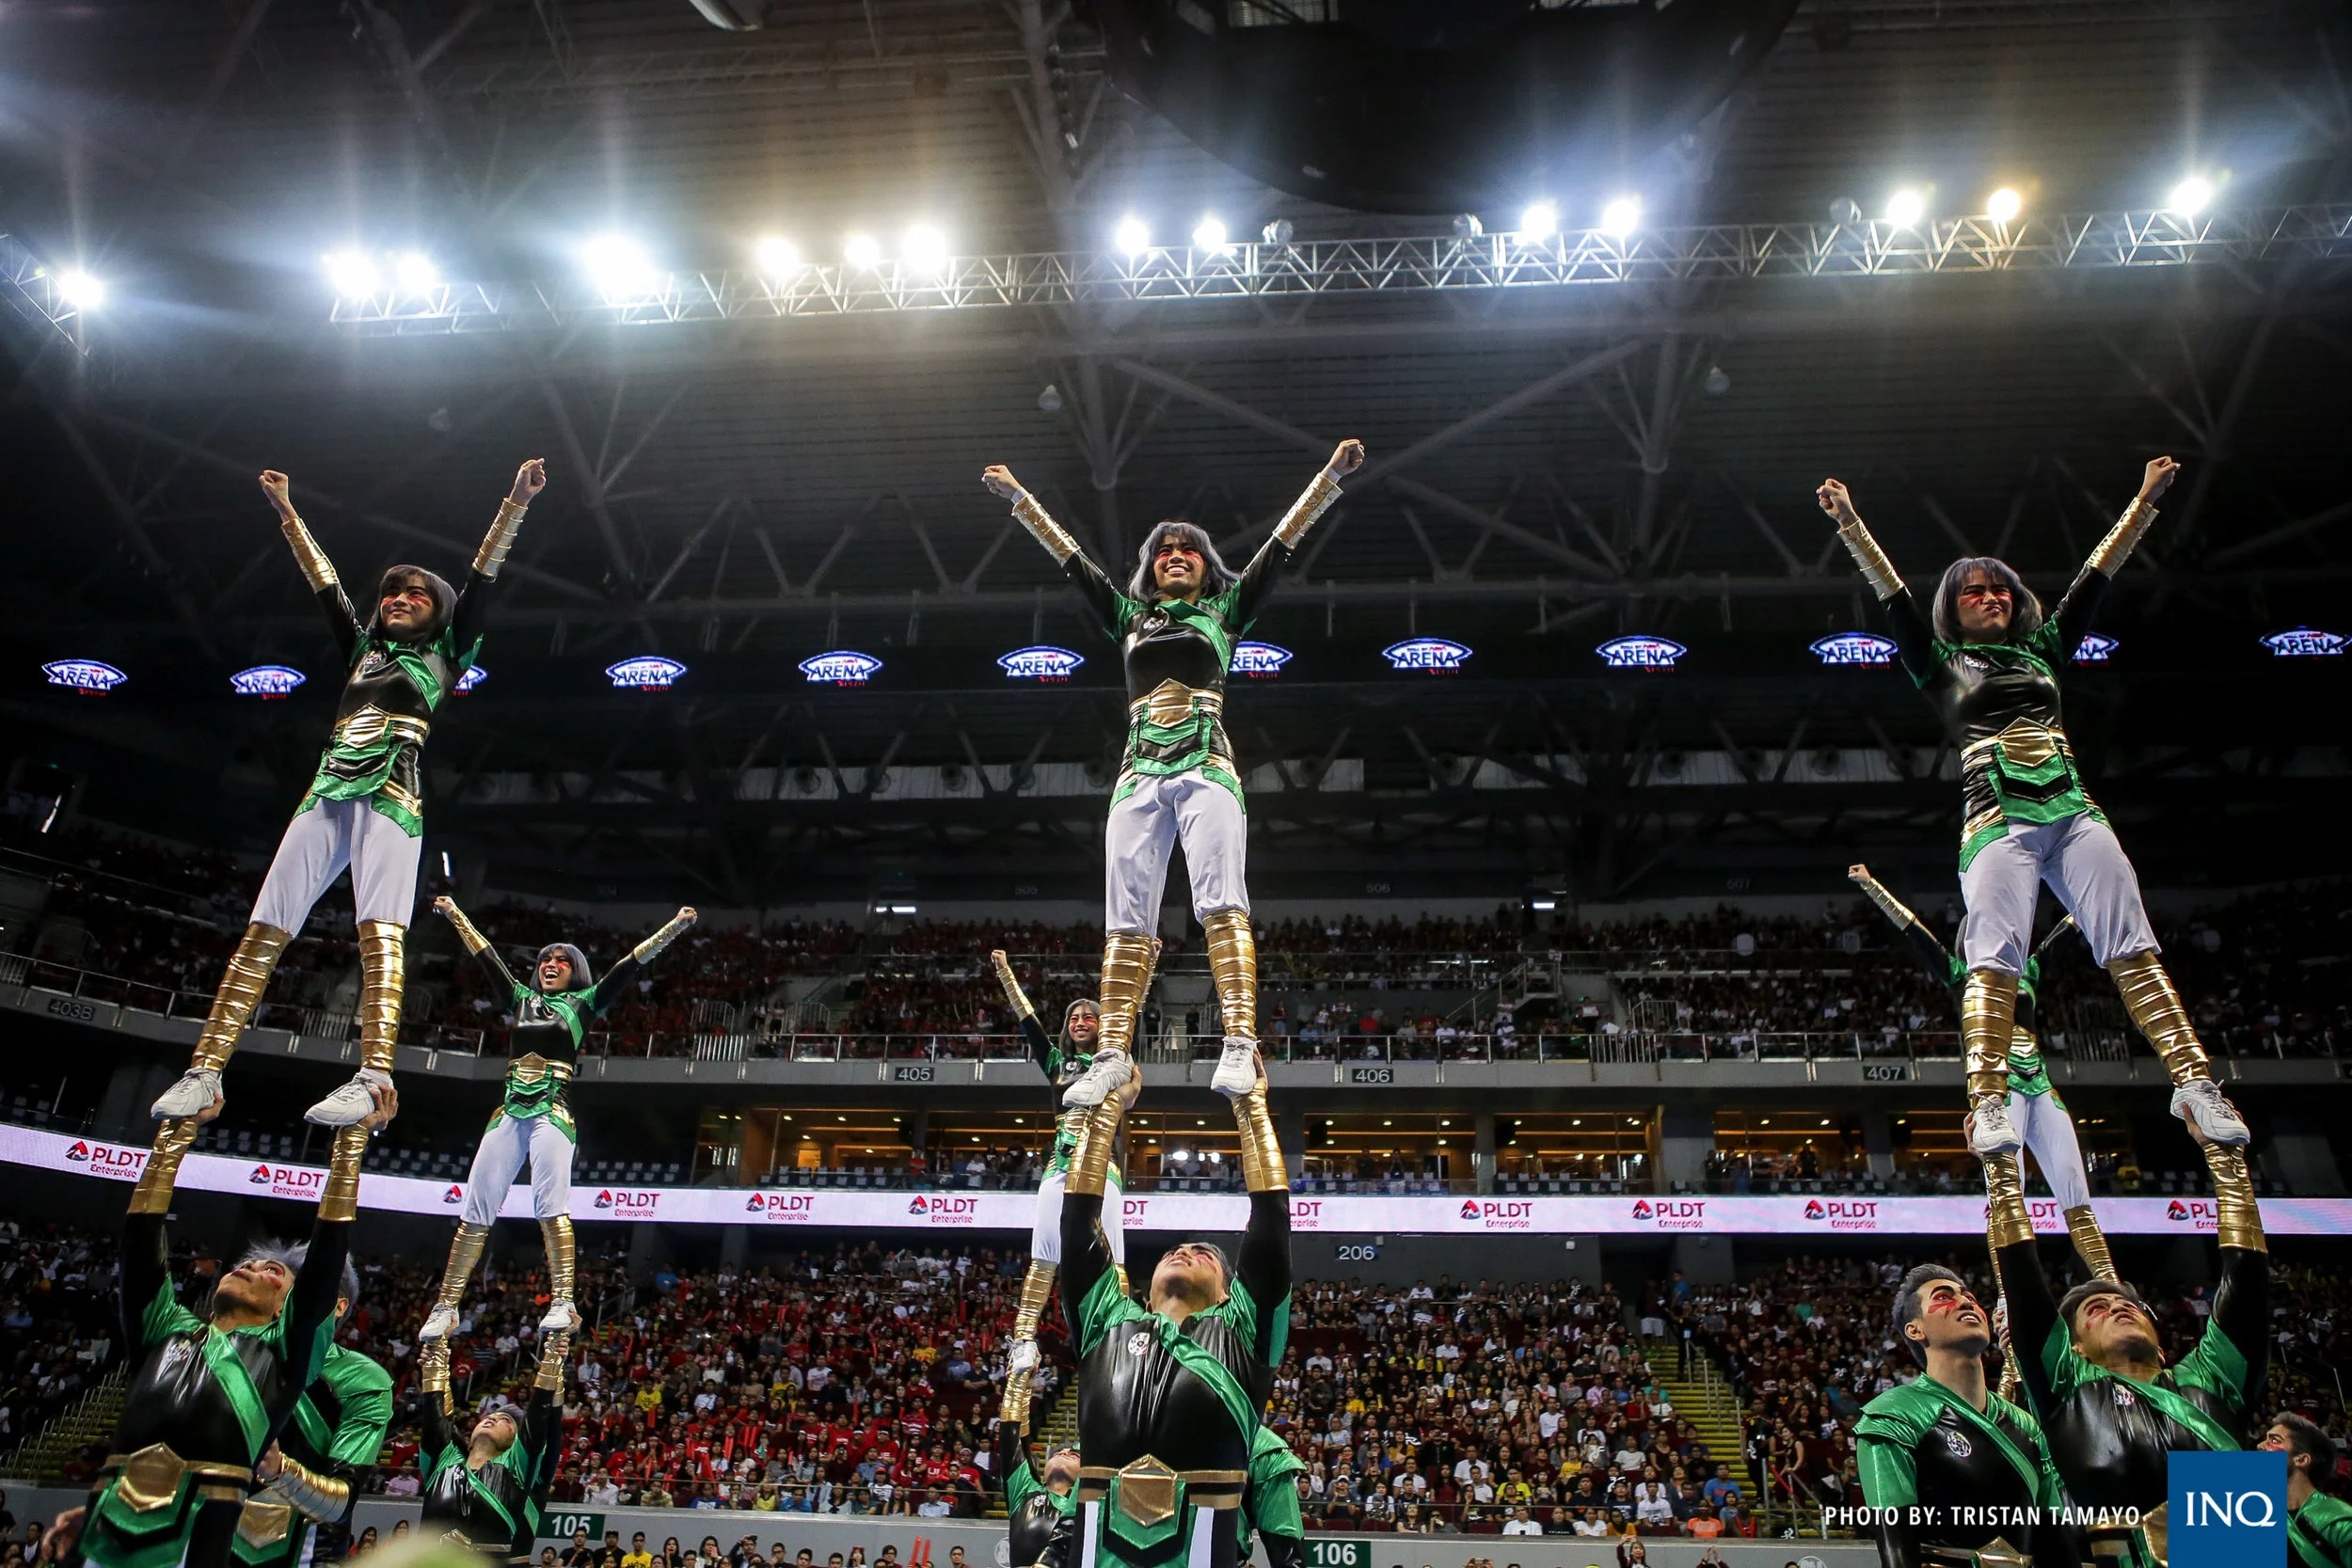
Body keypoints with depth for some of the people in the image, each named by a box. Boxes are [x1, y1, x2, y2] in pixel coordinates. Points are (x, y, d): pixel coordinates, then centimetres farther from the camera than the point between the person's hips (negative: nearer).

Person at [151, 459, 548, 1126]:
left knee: (381, 931, -23)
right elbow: (324, 581, 36)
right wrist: (287, 512, 40)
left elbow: (482, 576, 12)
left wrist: (516, 501, 7)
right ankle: (204, 1071, -9)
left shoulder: (445, 653, 18)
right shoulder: (363, 648, 29)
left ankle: (374, 1076, -38)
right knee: (264, 929, -5)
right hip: (329, 792, 5)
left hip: (394, 793, -5)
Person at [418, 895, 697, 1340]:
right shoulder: (523, 998, 23)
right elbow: (485, 954, 31)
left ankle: (563, 1303, -24)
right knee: (475, 1212, 1)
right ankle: (445, 1307, 5)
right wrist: (454, 913, 40)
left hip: (552, 1113, -4)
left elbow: (632, 963, 7)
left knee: (550, 1206, -18)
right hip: (509, 1113, 4)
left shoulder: (584, 1002, 12)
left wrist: (675, 926, 3)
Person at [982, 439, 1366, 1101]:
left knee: (1222, 903, -18)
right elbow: (1067, 555, 28)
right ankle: (1111, 1055, -12)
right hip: (1139, 775, 3)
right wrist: (1017, 494, 29)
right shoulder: (1129, 616, 26)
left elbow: (1284, 540, 16)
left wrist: (1332, 472, 12)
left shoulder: (1227, 609, 20)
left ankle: (1239, 1046, -29)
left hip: (1206, 768, -3)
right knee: (1125, 918, -7)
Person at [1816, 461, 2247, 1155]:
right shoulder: (1942, 663, 16)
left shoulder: (2044, 648, 26)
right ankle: (1989, 1105, -28)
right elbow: (1891, 593, 8)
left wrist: (2146, 500, 24)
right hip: (1998, 822, -4)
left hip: (2074, 813, 4)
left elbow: (2098, 572, 25)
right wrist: (1850, 523, 1)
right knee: (1994, 955, -18)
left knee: (2132, 946, -8)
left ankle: (2193, 1083, -10)